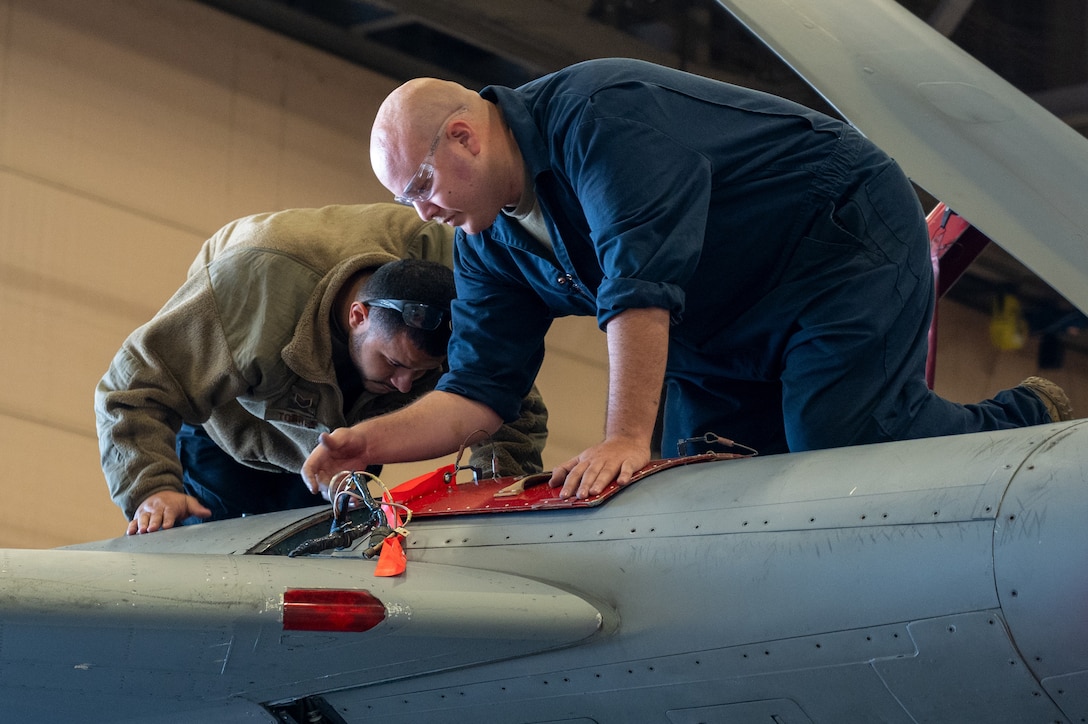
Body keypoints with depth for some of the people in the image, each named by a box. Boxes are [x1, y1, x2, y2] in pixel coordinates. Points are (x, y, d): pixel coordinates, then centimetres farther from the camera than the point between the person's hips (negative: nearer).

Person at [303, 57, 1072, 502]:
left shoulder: (600, 116, -27)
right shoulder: (490, 240, 2)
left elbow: (641, 283, -37)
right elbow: (480, 388, -2)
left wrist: (626, 440, -42)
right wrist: (374, 441, -19)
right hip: (724, 340, 9)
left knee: (844, 445, -25)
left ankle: (1028, 423, 2)